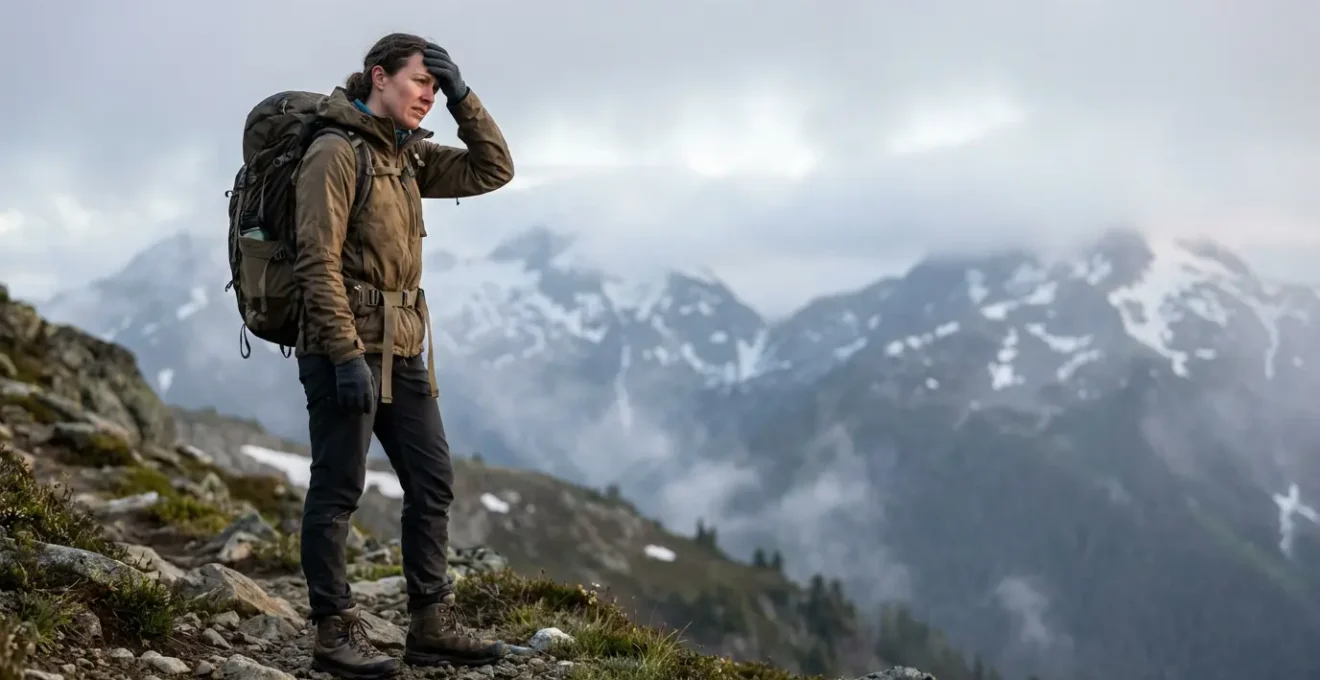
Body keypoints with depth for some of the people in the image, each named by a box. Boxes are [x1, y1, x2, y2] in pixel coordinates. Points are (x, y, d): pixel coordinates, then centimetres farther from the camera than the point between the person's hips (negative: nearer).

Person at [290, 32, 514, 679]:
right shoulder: (335, 152, -11)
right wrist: (347, 355, -22)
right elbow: (317, 263, -17)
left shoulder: (407, 156, 14)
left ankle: (431, 628, 16)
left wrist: (461, 96, 2)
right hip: (346, 346, -9)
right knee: (337, 490, 0)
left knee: (431, 484, 9)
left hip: (402, 350, 9)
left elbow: (492, 170, 13)